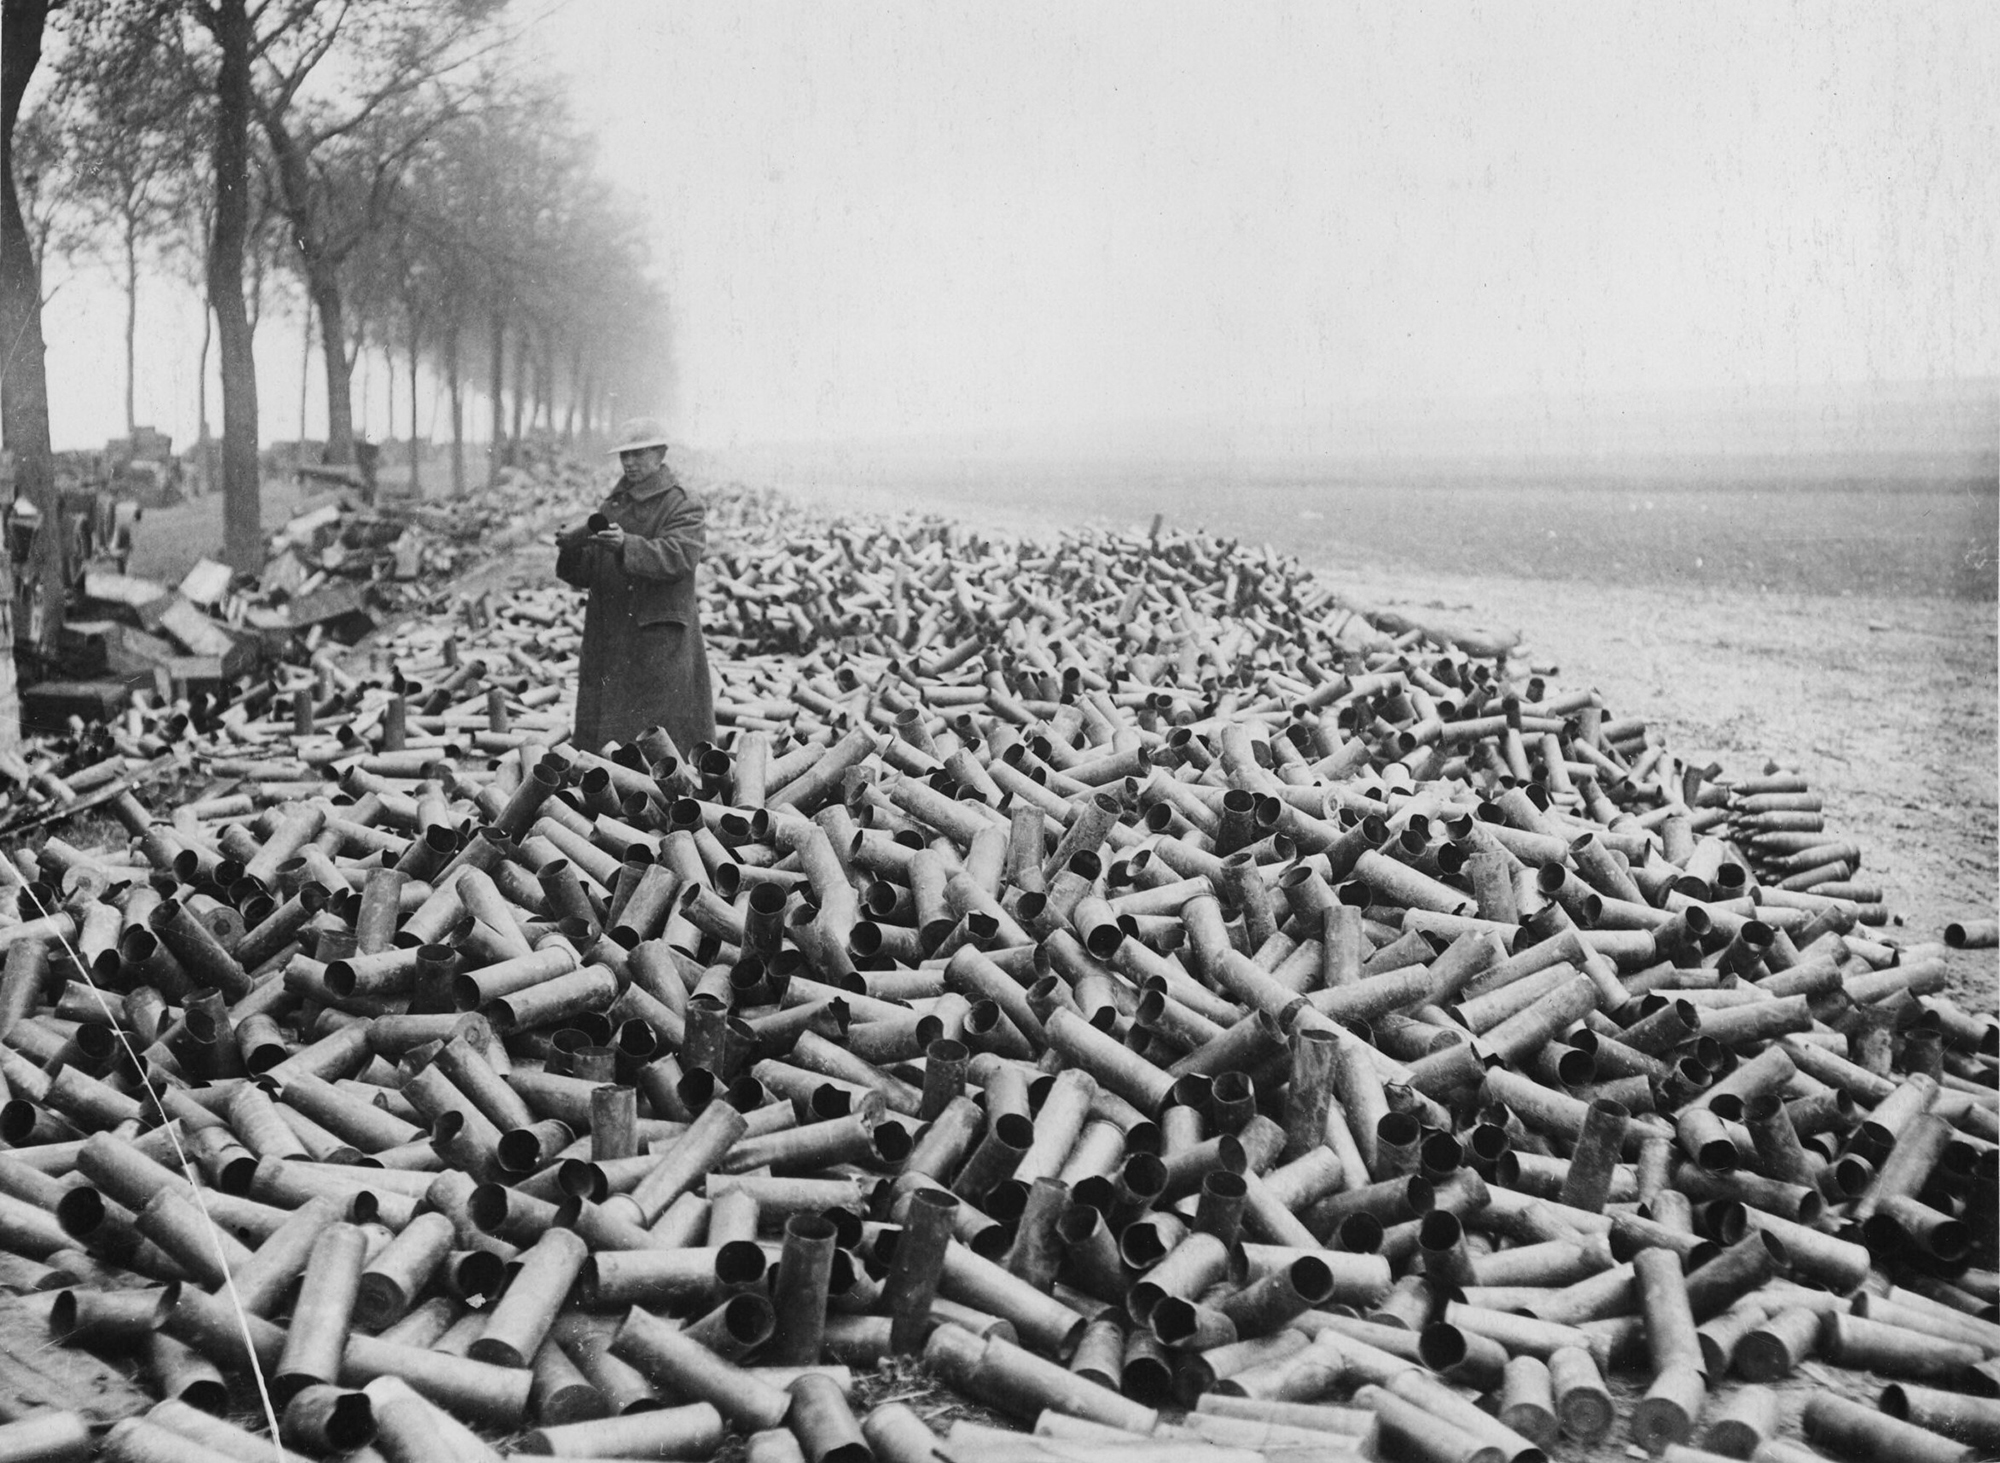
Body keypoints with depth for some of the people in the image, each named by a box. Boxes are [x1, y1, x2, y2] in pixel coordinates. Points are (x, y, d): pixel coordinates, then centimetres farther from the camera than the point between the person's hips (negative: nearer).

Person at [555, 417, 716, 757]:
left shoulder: (681, 508, -4)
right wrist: (571, 554, -9)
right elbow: (587, 573, 14)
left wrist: (627, 545, -35)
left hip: (660, 640, -6)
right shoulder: (612, 507, 15)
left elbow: (677, 557, -21)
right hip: (609, 638, 6)